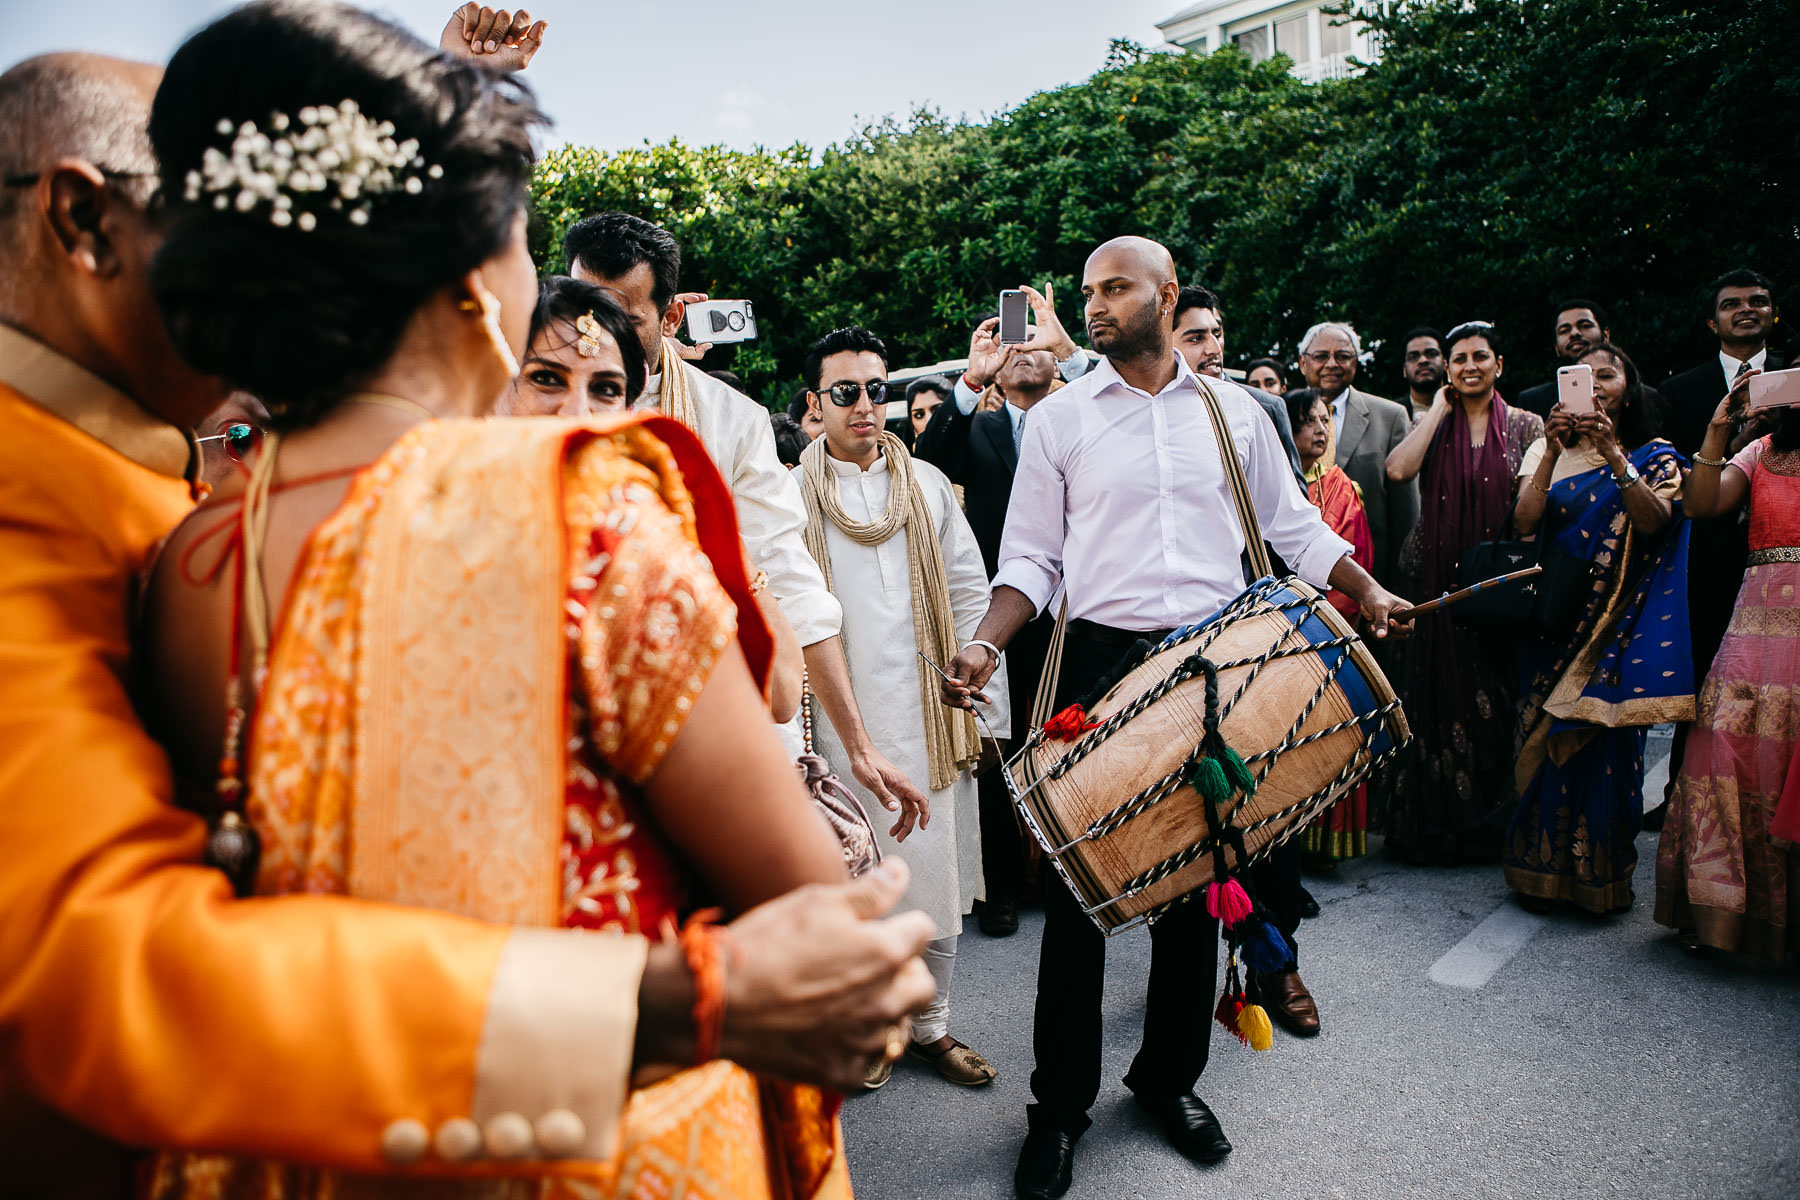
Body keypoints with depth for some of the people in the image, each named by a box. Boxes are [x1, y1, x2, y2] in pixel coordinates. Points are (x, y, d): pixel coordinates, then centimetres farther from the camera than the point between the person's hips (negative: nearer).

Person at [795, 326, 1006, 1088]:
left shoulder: (927, 485, 10)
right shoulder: (791, 494, 2)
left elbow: (971, 595, 11)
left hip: (927, 724, 3)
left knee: (936, 885, 7)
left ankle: (930, 1025, 27)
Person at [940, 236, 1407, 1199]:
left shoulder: (1232, 411, 9)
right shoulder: (1059, 418, 3)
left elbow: (1293, 525, 16)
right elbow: (1030, 556, 1)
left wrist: (1366, 590, 3)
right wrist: (986, 643, -14)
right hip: (1100, 662, -2)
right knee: (1078, 884, 2)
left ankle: (1171, 1076, 31)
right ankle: (1060, 1102, 18)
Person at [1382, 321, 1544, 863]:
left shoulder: (1525, 425, 6)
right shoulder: (1433, 424, 8)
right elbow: (1398, 470, -13)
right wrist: (1440, 409, -6)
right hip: (1439, 583, 0)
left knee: (1497, 700, 2)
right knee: (1440, 694, 3)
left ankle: (1495, 823, 17)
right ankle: (1438, 824, 14)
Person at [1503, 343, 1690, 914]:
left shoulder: (1653, 457, 7)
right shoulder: (1545, 452, 10)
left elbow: (1653, 521, -13)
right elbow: (1524, 523, -6)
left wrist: (1611, 452, -22)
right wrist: (1553, 451, -16)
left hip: (1616, 624, -1)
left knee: (1604, 739, -5)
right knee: (1546, 741, 2)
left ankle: (1602, 873, 9)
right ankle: (1543, 868, 12)